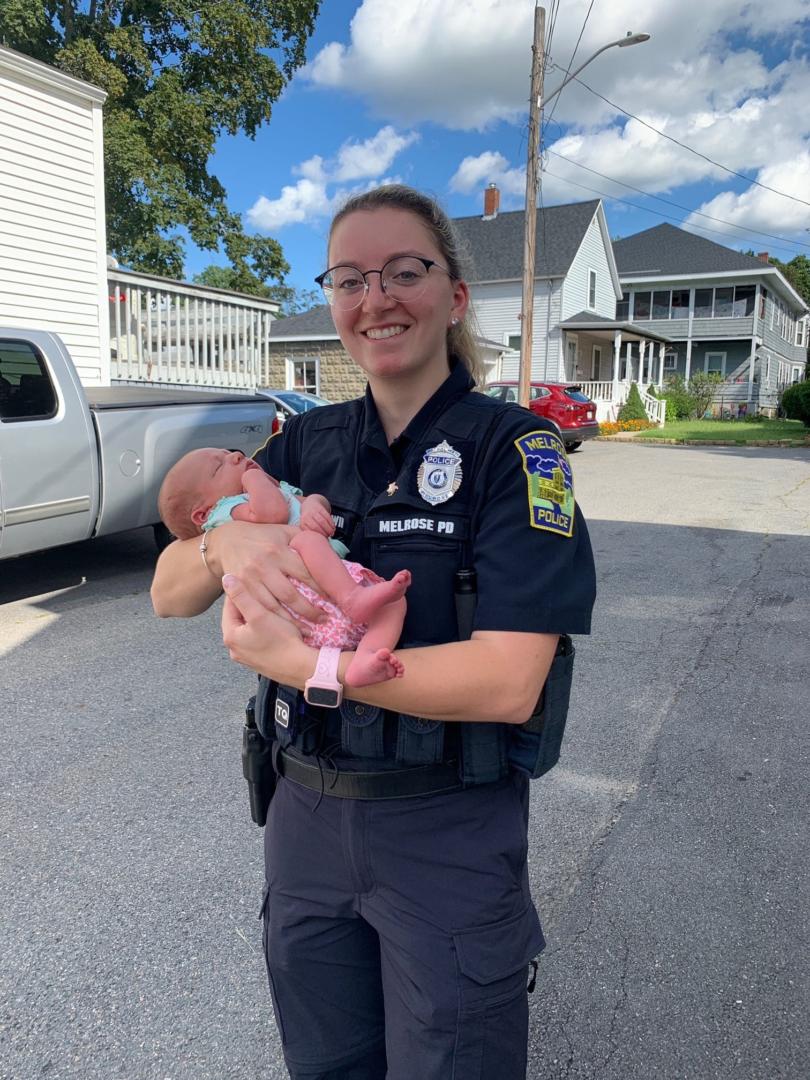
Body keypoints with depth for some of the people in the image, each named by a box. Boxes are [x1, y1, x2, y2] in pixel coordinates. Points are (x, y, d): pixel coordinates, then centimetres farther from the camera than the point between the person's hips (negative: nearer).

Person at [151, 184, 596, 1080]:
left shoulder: (511, 448, -13)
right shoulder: (303, 445, 2)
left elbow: (509, 682, -23)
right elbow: (168, 596, 1)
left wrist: (295, 662, -25)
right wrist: (228, 541, -21)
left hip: (448, 832, -4)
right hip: (304, 812, 5)